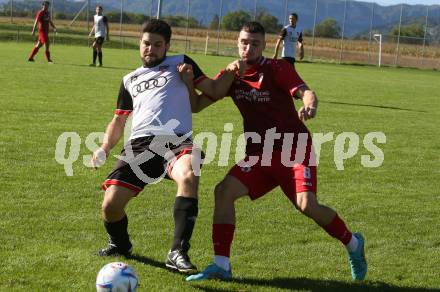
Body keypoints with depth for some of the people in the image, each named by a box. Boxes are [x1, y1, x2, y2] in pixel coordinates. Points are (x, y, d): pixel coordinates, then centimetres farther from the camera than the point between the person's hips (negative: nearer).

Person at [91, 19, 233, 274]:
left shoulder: (179, 63, 19)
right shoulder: (130, 80, 29)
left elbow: (215, 90, 13)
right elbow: (119, 121, 31)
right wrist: (105, 148, 15)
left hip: (177, 142, -3)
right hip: (140, 145, 3)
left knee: (189, 176, -38)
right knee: (111, 203, -10)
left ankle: (178, 253, -33)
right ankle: (120, 245, 26)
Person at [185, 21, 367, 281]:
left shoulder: (278, 68, -8)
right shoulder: (231, 75, 6)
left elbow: (305, 92, -24)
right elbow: (197, 105, 7)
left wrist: (310, 106, -48)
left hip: (294, 149, -5)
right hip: (259, 154, 5)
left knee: (307, 204, -23)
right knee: (224, 190, -15)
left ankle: (353, 244, 5)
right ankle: (221, 265, -9)